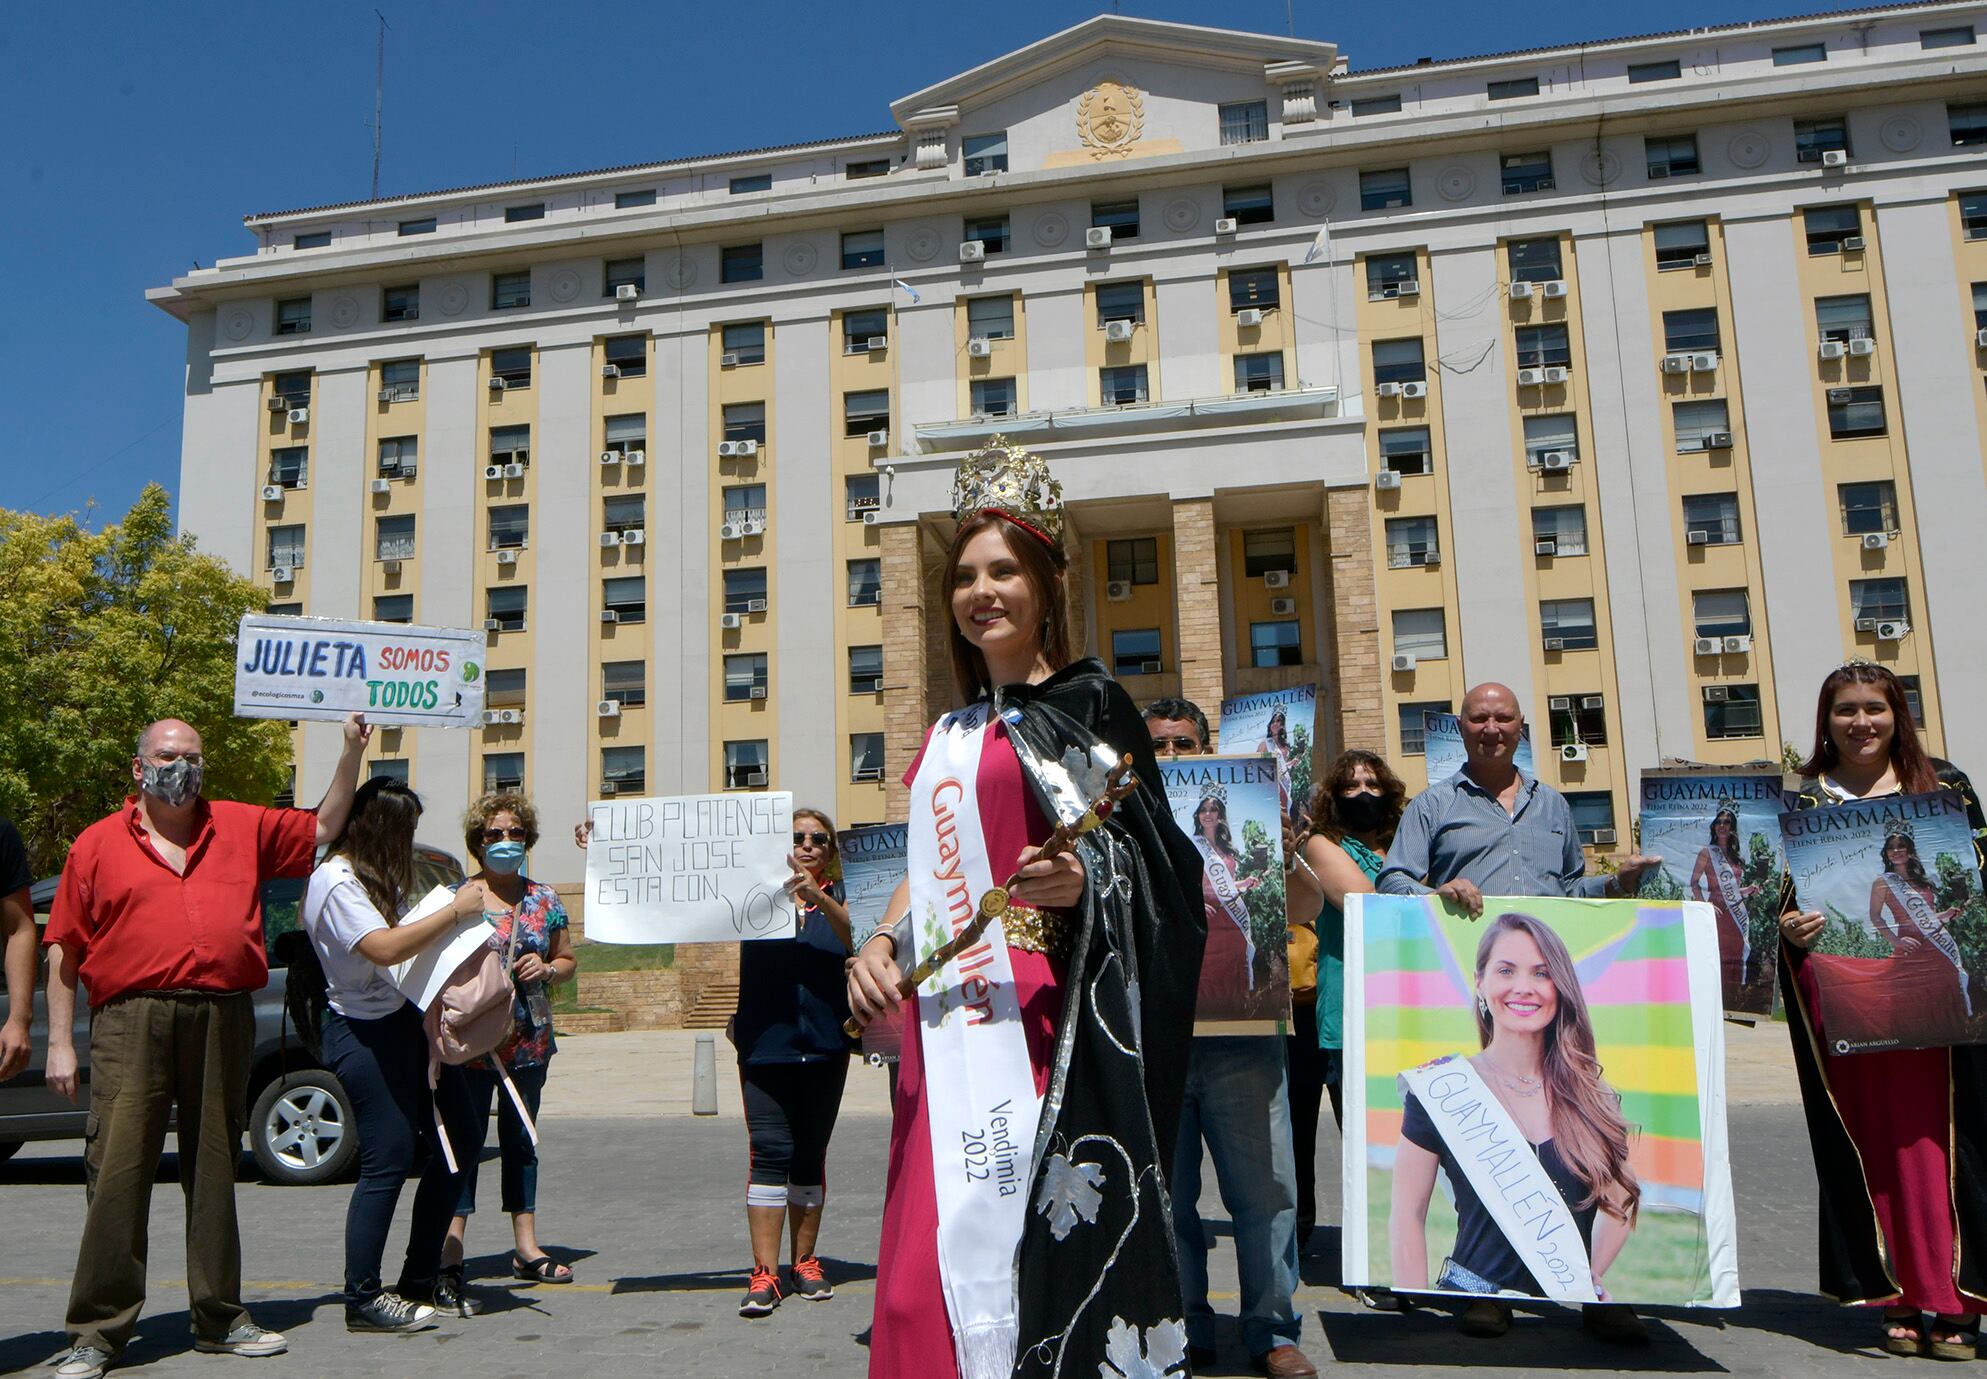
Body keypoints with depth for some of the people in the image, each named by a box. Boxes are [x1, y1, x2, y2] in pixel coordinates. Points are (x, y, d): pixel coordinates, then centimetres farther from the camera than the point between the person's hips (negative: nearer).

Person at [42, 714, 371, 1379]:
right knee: (118, 1173, -4)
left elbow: (322, 829, 25)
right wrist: (59, 1042, 1)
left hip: (223, 1021, 3)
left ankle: (220, 1318, 18)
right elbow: (64, 951, 6)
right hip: (132, 1021, -2)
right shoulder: (98, 844, 8)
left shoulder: (242, 827, 15)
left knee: (214, 1171, 9)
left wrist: (352, 753, 15)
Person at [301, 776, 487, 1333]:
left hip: (408, 1021, 10)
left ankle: (422, 1279, 22)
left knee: (456, 1144, 10)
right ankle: (363, 1299, 6)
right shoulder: (335, 880, -14)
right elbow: (385, 949, -27)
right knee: (388, 1160, -7)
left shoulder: (379, 878, 17)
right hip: (364, 1033, -10)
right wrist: (454, 911, -21)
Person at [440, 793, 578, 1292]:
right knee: (464, 1140, -4)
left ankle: (526, 1248, 19)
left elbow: (568, 960, 16)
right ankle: (450, 1254, 3)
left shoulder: (545, 900, 8)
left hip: (530, 1041, 4)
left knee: (521, 1139, 12)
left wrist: (547, 969, -5)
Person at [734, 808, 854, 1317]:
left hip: (824, 1045, 1)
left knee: (810, 1155, 8)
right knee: (770, 1153, -7)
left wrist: (817, 897, -29)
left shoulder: (838, 898, 8)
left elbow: (855, 937, -12)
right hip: (765, 1042, -1)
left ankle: (805, 1262, 18)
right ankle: (764, 1273, -6)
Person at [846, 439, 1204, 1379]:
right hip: (945, 1019, 7)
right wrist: (882, 943, 4)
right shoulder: (950, 734, 19)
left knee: (1022, 1225, -7)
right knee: (937, 1235, 6)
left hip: (1036, 1015, -6)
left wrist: (1076, 884, -26)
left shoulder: (1084, 703, -1)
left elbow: (1145, 862, -6)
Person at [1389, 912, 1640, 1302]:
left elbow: (1620, 1200, 11)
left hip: (1572, 1302, 3)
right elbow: (1407, 1216, -8)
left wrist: (1588, 1278, -2)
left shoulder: (1592, 1094, -1)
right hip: (1470, 1302, -3)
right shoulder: (1441, 1087, -11)